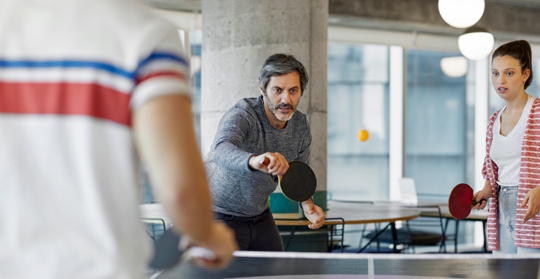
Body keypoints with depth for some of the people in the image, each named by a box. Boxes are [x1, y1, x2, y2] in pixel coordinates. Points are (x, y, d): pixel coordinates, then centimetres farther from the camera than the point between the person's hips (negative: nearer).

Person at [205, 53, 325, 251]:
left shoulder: (301, 125, -6)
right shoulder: (241, 115, -28)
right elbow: (221, 150, -50)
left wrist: (307, 204, -9)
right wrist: (254, 160, -71)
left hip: (260, 216, 7)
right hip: (220, 215, -6)